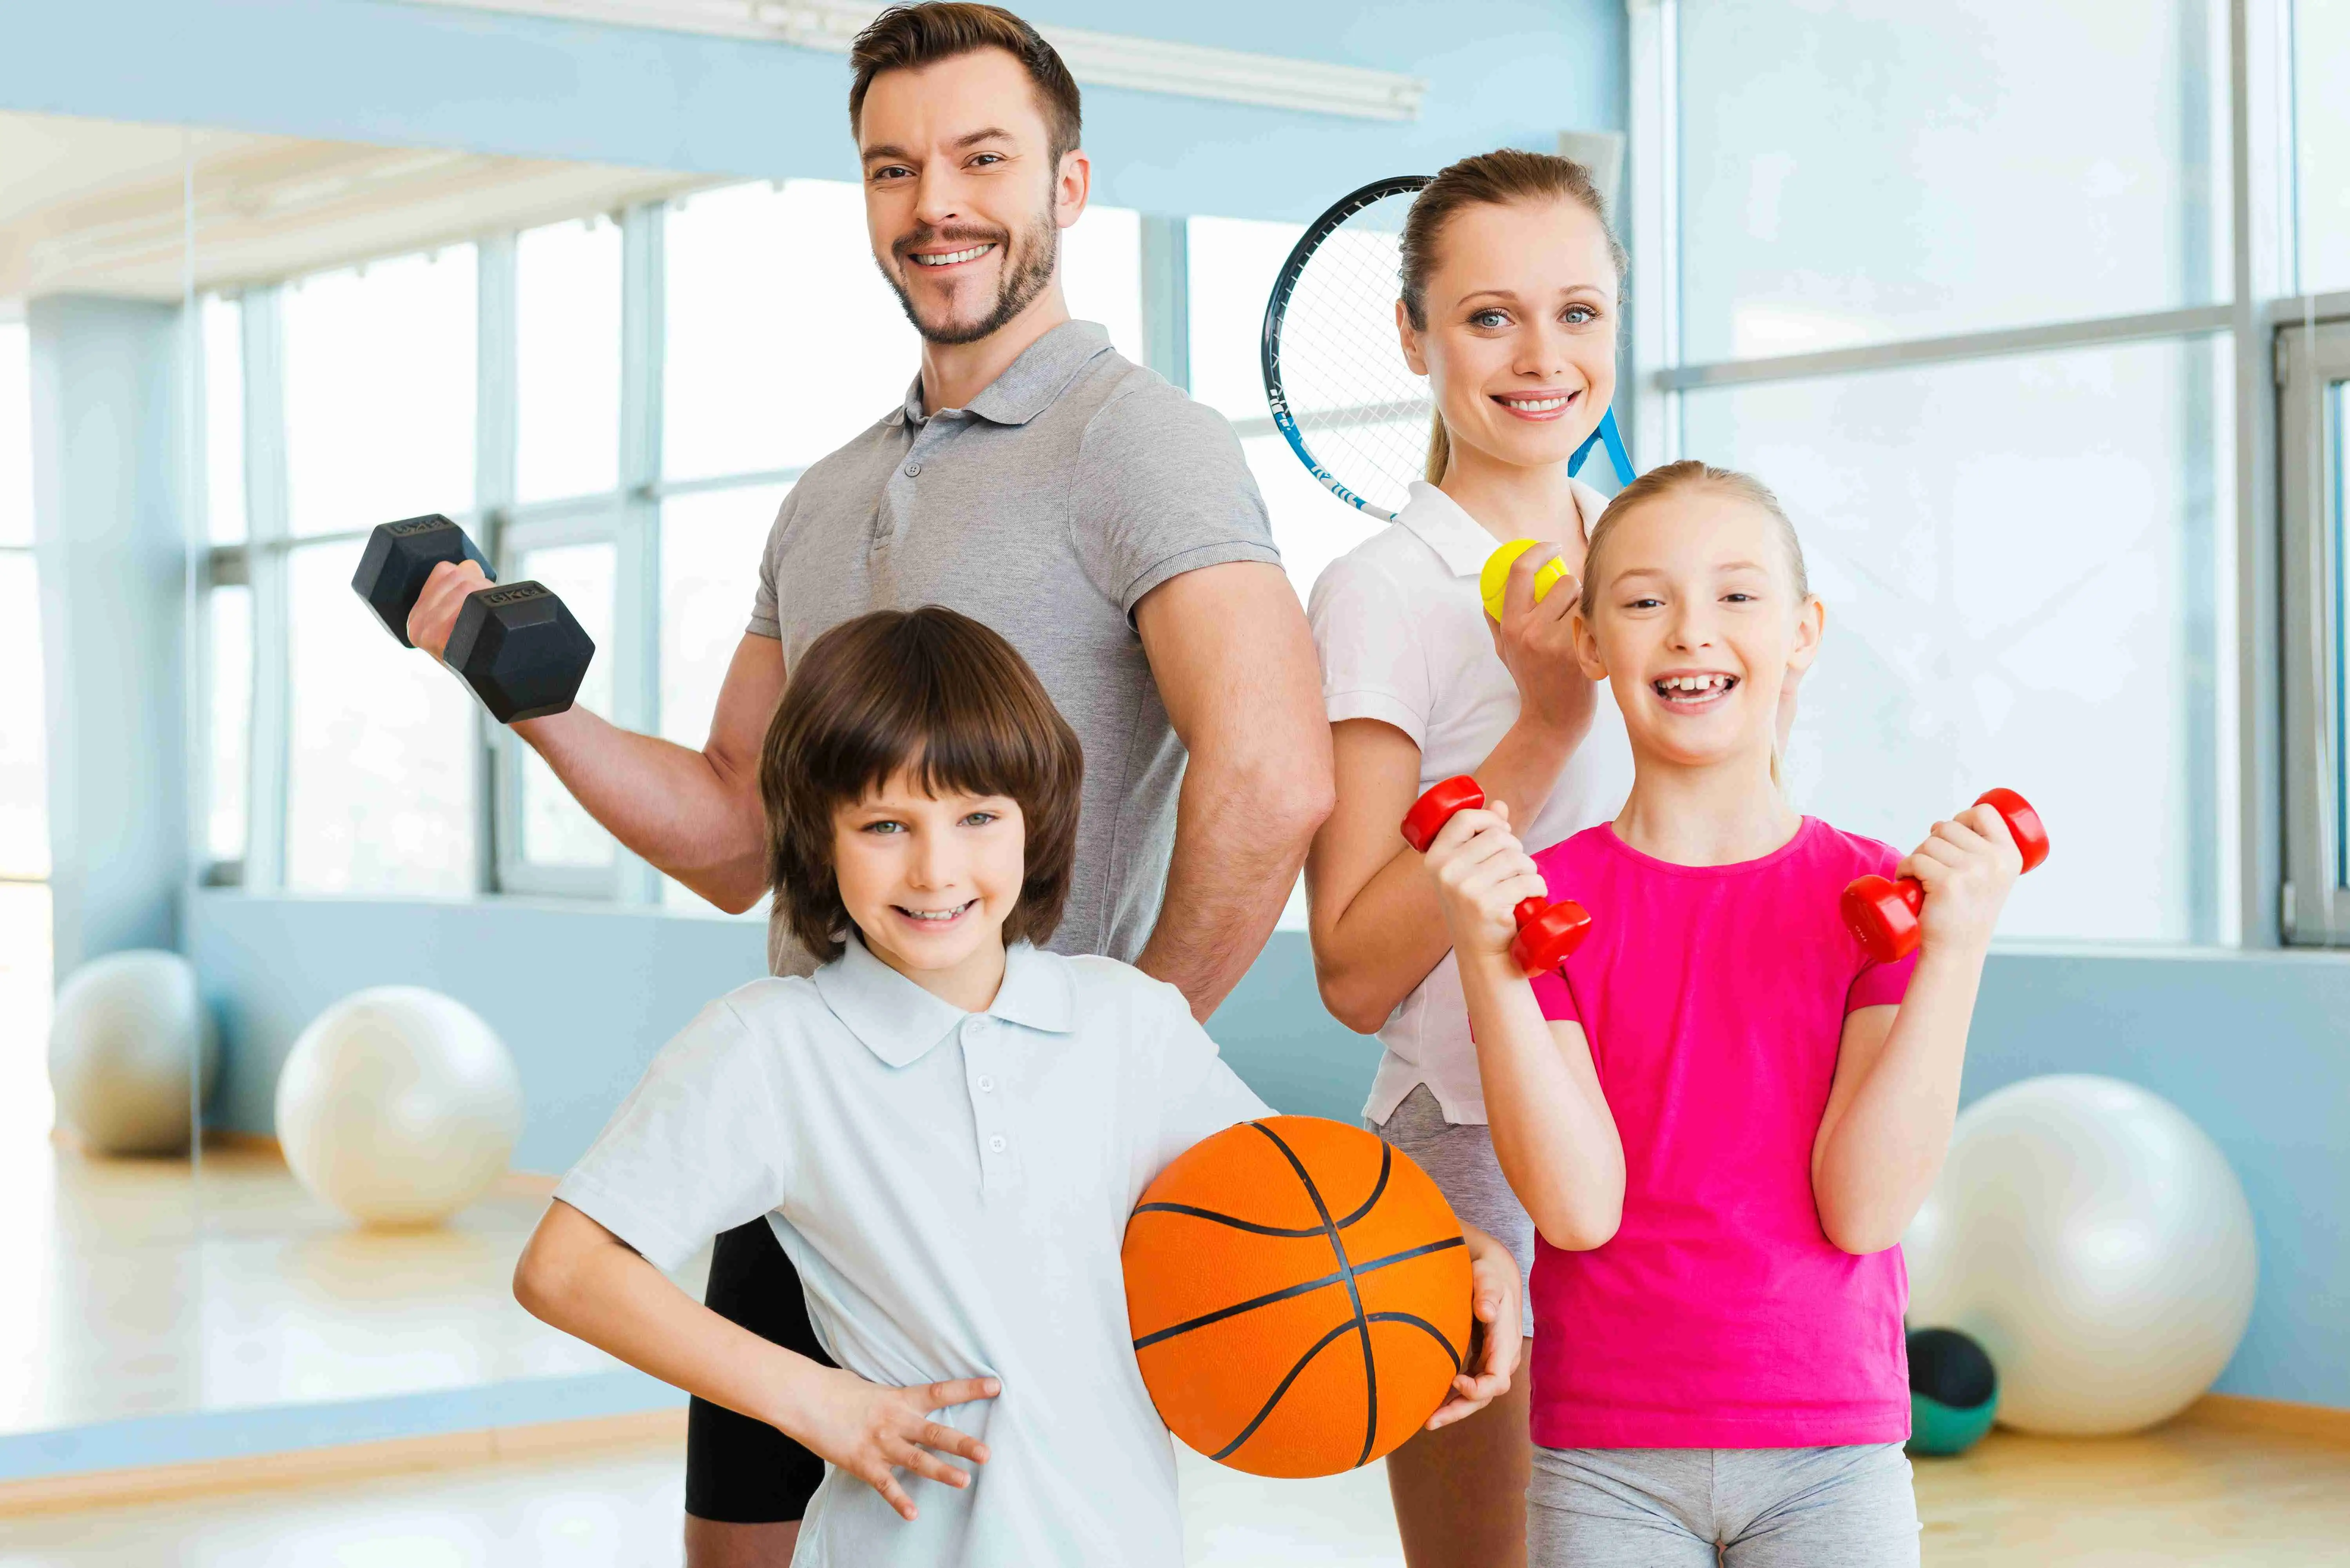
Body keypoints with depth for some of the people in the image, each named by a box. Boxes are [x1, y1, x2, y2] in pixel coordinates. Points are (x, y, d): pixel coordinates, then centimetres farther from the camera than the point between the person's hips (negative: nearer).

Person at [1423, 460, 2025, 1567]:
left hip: (1831, 1451, 0)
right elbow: (1580, 1206, -12)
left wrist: (1957, 950, -16)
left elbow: (1865, 1208, -10)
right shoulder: (1541, 896, -2)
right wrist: (1486, 959, -21)